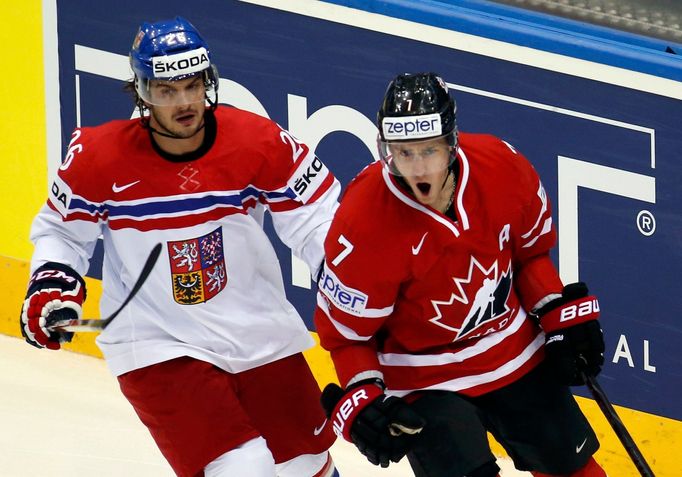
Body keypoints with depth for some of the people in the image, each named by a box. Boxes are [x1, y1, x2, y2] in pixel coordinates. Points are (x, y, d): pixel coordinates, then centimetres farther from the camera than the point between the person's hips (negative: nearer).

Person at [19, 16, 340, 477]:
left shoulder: (260, 142, -13)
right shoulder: (99, 157, -13)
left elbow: (316, 217, -5)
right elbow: (61, 229, 5)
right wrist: (53, 283, -11)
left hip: (260, 334, 3)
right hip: (159, 347, -3)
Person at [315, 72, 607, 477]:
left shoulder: (503, 167, -17)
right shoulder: (364, 223, -28)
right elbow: (345, 332, -15)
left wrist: (564, 317, -1)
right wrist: (360, 402, -27)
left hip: (515, 354, 5)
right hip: (424, 378, -5)